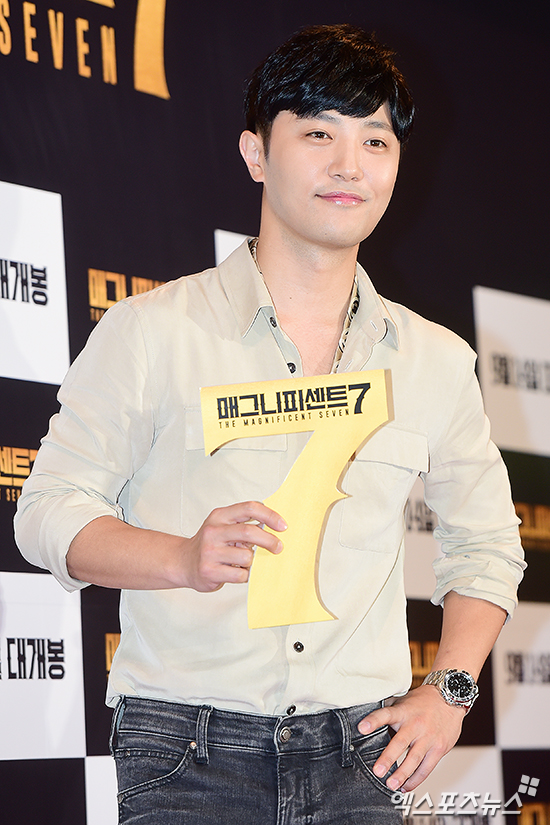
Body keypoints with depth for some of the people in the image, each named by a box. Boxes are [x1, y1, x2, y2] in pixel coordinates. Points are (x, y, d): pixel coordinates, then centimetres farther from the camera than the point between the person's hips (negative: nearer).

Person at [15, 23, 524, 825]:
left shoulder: (437, 361, 10)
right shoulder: (153, 330, 0)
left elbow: (487, 541, 22)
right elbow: (50, 512, 0)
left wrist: (448, 692, 9)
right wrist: (186, 559, -18)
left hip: (356, 757, 3)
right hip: (187, 753, -3)